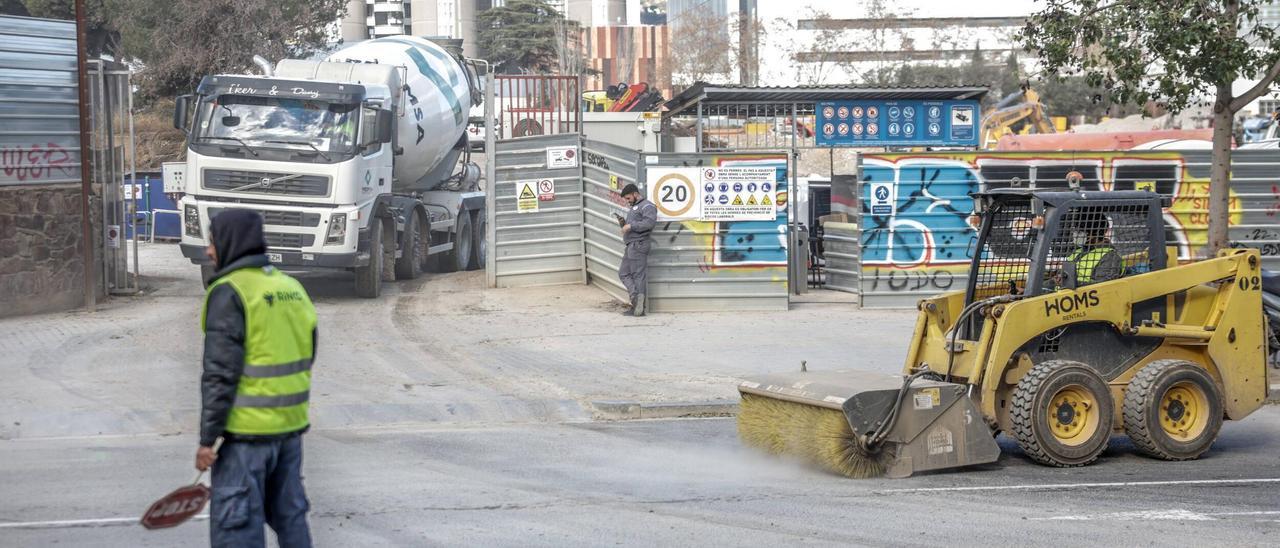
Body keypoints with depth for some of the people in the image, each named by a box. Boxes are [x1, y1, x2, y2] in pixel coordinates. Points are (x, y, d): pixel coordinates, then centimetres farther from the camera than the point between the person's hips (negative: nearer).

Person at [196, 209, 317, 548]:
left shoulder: (229, 292, -13)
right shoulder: (291, 287, 10)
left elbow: (220, 373, -17)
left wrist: (207, 438, -14)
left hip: (248, 430, -8)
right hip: (290, 423, 8)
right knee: (290, 514, 16)